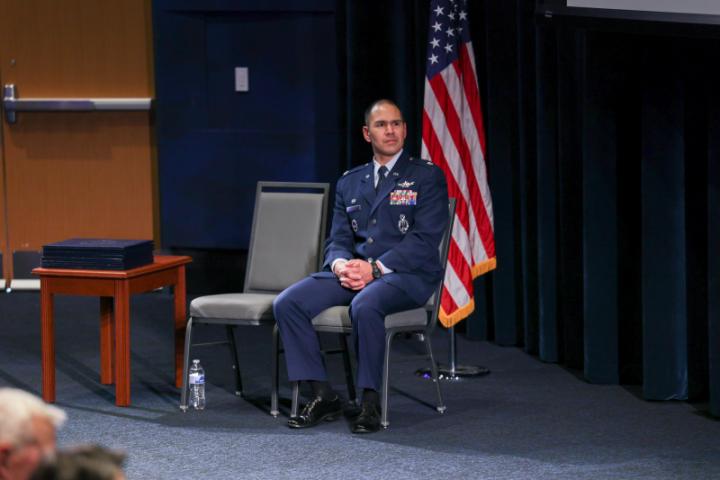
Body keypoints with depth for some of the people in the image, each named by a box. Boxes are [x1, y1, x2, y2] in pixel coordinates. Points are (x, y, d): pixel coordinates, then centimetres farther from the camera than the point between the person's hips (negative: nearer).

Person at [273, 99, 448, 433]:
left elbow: (424, 240, -9)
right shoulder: (349, 182, 18)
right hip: (352, 271, 6)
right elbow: (338, 239, 15)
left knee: (364, 306, -39)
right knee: (287, 303, -17)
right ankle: (323, 396, -11)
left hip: (406, 274, -5)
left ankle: (370, 402, -23)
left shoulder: (427, 177, 1)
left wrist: (375, 268, -18)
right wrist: (341, 264, -11)